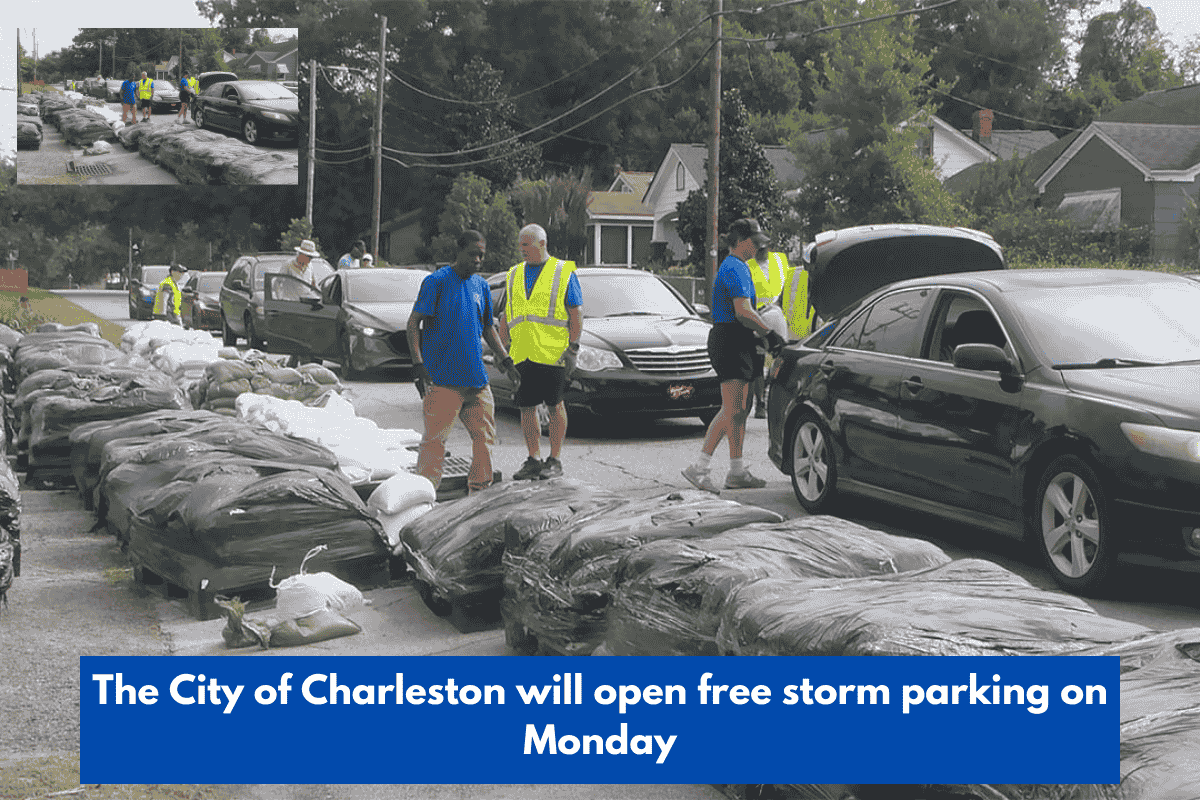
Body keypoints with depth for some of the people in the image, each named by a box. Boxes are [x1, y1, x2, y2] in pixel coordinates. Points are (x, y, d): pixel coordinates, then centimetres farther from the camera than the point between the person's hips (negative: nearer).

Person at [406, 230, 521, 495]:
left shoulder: (481, 286, 14)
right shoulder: (437, 281, -6)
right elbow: (413, 324, -8)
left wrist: (504, 358, 15)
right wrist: (418, 363, -18)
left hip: (476, 378, 7)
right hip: (442, 379, -7)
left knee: (485, 435, 9)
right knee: (435, 439, -6)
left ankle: (479, 491, 20)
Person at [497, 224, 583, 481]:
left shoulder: (564, 272, 2)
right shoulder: (514, 275, 16)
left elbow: (576, 313, -1)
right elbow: (506, 317, 20)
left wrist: (573, 348, -9)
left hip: (553, 353, -5)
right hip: (521, 353, 5)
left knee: (555, 406, -1)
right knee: (526, 407, 5)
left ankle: (555, 460, 6)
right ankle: (533, 460, 13)